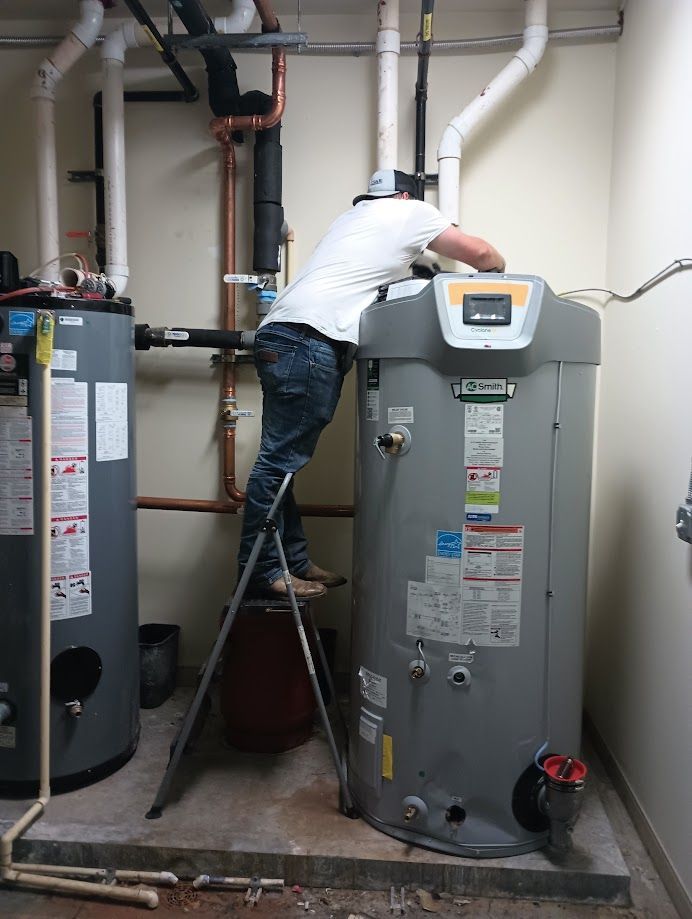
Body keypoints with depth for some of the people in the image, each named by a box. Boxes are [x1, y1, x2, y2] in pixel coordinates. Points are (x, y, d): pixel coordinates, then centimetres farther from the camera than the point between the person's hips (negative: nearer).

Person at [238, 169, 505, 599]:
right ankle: (263, 571, -5)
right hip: (309, 341, -9)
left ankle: (294, 562, 12)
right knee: (280, 460, -9)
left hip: (282, 337, 9)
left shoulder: (355, 217, 35)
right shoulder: (411, 211, 12)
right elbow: (478, 252, 13)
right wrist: (497, 266, 34)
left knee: (283, 460, 6)